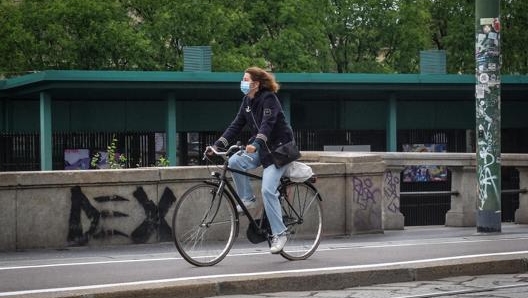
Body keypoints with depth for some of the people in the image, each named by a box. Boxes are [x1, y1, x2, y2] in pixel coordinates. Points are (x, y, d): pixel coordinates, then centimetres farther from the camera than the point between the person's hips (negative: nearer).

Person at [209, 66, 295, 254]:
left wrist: (255, 144, -47)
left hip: (279, 148, -7)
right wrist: (218, 145, -6)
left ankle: (279, 234, -11)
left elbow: (267, 123, -31)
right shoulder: (247, 100, 6)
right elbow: (237, 125, 4)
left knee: (267, 190, -19)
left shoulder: (269, 98, -17)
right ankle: (247, 199, -1)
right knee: (234, 162, -20)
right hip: (261, 148, 7)